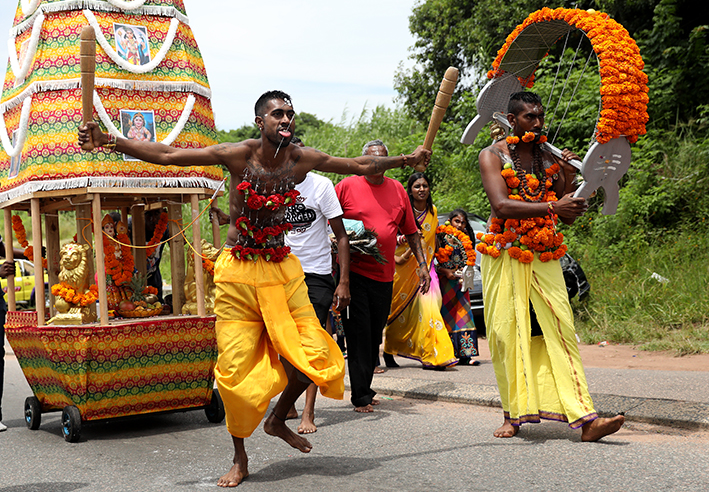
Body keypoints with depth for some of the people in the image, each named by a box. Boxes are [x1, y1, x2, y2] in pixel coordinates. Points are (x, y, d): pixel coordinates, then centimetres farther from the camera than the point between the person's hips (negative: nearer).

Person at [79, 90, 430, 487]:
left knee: (315, 356, -4)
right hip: (238, 273, -3)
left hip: (282, 270, 3)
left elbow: (361, 166, 13)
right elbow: (166, 155, -13)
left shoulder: (302, 159, -2)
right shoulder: (238, 155, -11)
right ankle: (240, 459, 17)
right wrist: (108, 141, -19)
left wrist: (405, 159, 15)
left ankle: (278, 420, 26)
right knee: (237, 367, -2)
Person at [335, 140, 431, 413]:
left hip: (384, 275, 5)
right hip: (353, 271, -4)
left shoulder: (397, 189, 11)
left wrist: (422, 264, 10)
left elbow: (410, 231, 15)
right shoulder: (347, 186, -1)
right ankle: (361, 397, 0)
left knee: (374, 336, 11)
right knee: (359, 335, -5)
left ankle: (365, 389, 22)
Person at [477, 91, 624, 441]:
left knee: (561, 330, -8)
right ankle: (514, 414, 11)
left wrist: (569, 178, -4)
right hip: (504, 254, -3)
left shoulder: (550, 159, 12)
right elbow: (501, 206, -17)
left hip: (544, 256, 3)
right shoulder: (492, 156, 1)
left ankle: (584, 418, -15)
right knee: (507, 334, -1)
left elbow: (568, 217, 12)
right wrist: (552, 207, -25)